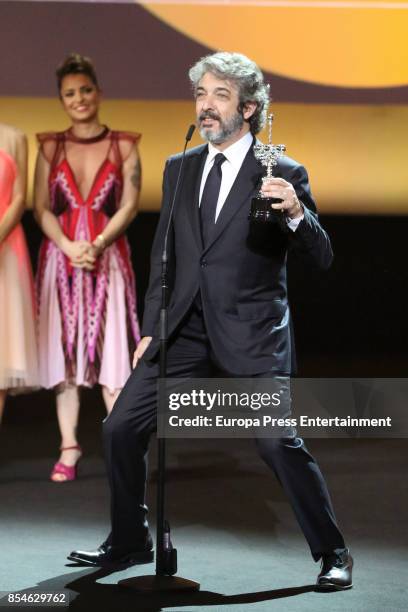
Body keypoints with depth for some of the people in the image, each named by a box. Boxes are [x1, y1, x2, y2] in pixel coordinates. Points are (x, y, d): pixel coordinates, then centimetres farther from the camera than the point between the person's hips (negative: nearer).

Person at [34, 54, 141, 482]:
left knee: (111, 350, -6)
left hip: (107, 257, -1)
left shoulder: (123, 146, 5)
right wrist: (68, 246, -14)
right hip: (60, 257, 2)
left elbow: (129, 206, -2)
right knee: (64, 351, 1)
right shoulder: (50, 147, 9)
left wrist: (97, 245, -16)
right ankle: (69, 449, 4)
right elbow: (42, 208, 2)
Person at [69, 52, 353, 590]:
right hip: (185, 330, 5)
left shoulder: (282, 175, -3)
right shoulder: (179, 169, 12)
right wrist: (151, 329, 13)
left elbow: (322, 258, -6)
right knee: (121, 428, 2)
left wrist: (297, 214, -25)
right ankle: (129, 542, 20)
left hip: (250, 333, -5)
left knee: (277, 440, -16)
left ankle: (333, 554, 0)